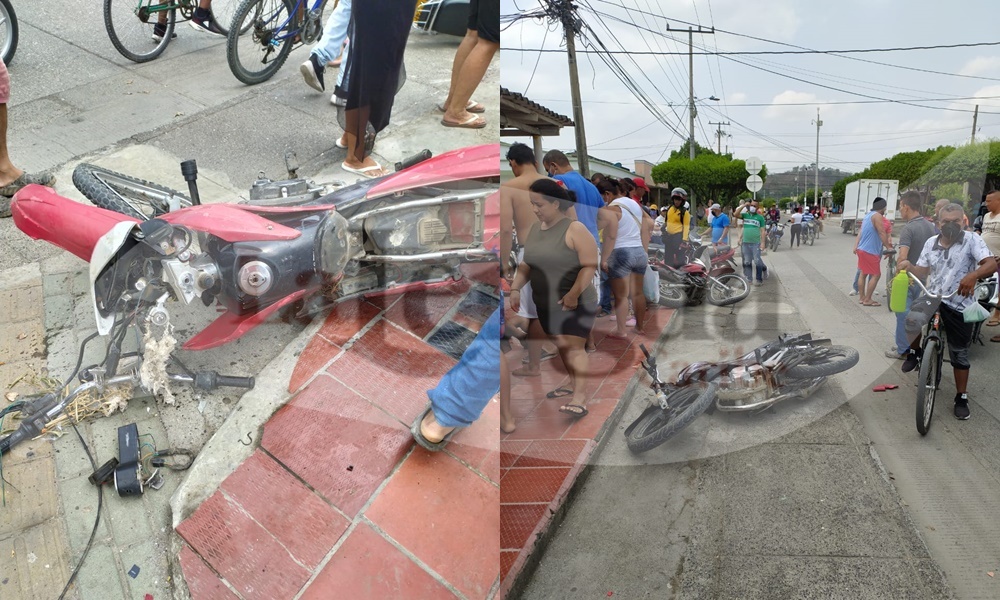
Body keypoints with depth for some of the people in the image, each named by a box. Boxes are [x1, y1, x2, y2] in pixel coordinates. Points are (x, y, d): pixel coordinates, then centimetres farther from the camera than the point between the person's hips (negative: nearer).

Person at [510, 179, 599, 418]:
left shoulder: (575, 229, -16)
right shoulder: (535, 228, 6)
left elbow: (590, 265, -19)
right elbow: (527, 264, 11)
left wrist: (573, 294, -26)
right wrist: (515, 288, 0)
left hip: (575, 303, -7)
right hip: (546, 303, 7)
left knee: (575, 346, -10)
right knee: (561, 345, 16)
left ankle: (580, 397, -10)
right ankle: (572, 384, 33)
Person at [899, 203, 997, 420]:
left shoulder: (972, 239, -7)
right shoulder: (931, 243, 7)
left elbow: (991, 264, -18)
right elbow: (923, 271, 12)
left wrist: (973, 275, -40)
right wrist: (910, 266, -11)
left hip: (959, 306, -2)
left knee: (960, 355, 7)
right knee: (912, 319, -33)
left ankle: (961, 398, 24)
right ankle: (914, 352, -2)